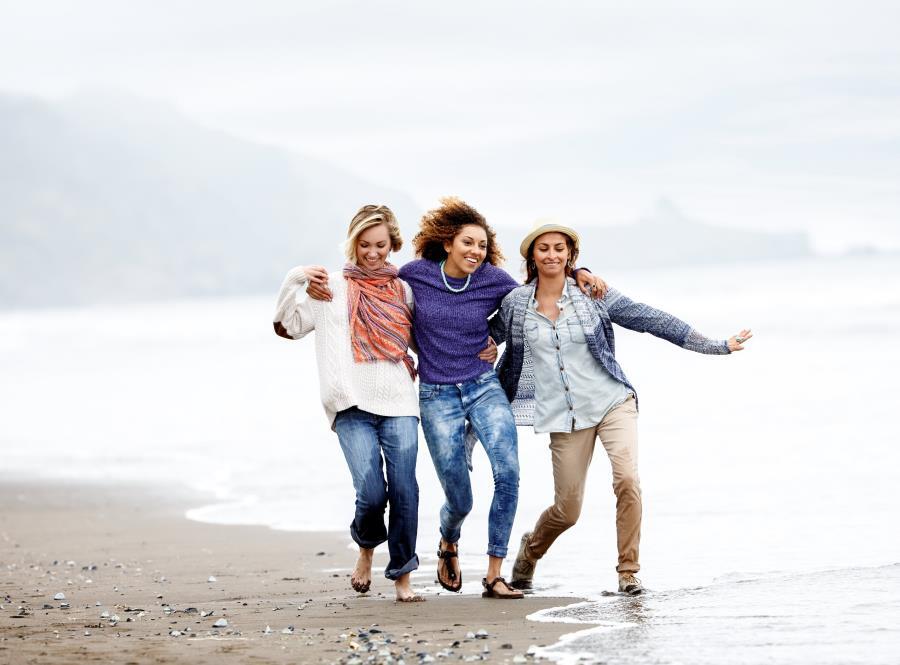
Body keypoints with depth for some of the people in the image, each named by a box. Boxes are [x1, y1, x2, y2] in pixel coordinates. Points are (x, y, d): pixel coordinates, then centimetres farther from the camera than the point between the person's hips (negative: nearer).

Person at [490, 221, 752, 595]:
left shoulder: (592, 295, -1)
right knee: (566, 511, 2)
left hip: (611, 402, -1)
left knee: (627, 479, -24)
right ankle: (530, 550, 36)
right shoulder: (515, 304, 1)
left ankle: (628, 572, -11)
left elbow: (655, 321, -1)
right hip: (564, 417, 1)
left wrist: (718, 346, -2)